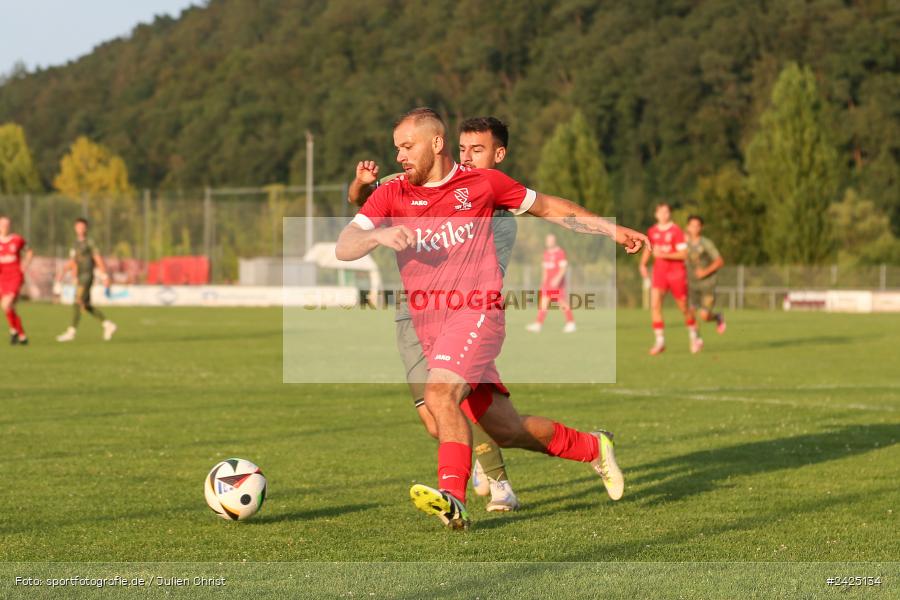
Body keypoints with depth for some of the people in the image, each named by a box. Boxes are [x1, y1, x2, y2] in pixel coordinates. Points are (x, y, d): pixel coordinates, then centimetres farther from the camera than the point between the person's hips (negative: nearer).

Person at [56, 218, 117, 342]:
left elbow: (98, 259, -8)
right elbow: (71, 262, 23)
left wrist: (105, 276, -12)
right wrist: (62, 273, 11)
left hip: (86, 276, -9)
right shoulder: (76, 244, 18)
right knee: (86, 306, 10)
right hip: (80, 278, 9)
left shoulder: (89, 243, -6)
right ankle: (108, 325, 18)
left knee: (78, 303, -14)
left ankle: (71, 332, -16)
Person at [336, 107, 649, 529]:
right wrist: (379, 235, -24)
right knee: (507, 430, 9)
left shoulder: (482, 184, 3)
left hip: (476, 313, -4)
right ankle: (592, 448, 30)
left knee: (440, 395, -30)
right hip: (429, 328, 4)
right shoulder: (391, 196, 7)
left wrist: (613, 230, 15)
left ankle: (452, 498, -39)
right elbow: (343, 249, -3)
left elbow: (549, 208, 16)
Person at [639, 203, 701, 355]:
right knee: (655, 304, -16)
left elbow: (683, 254, -14)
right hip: (659, 273, 4)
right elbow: (648, 249, 23)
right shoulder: (652, 232, 6)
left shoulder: (676, 231, -9)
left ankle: (695, 338, 30)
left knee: (683, 307, 7)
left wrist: (663, 255, -23)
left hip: (676, 273, -4)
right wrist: (643, 264, 8)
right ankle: (660, 341, -14)